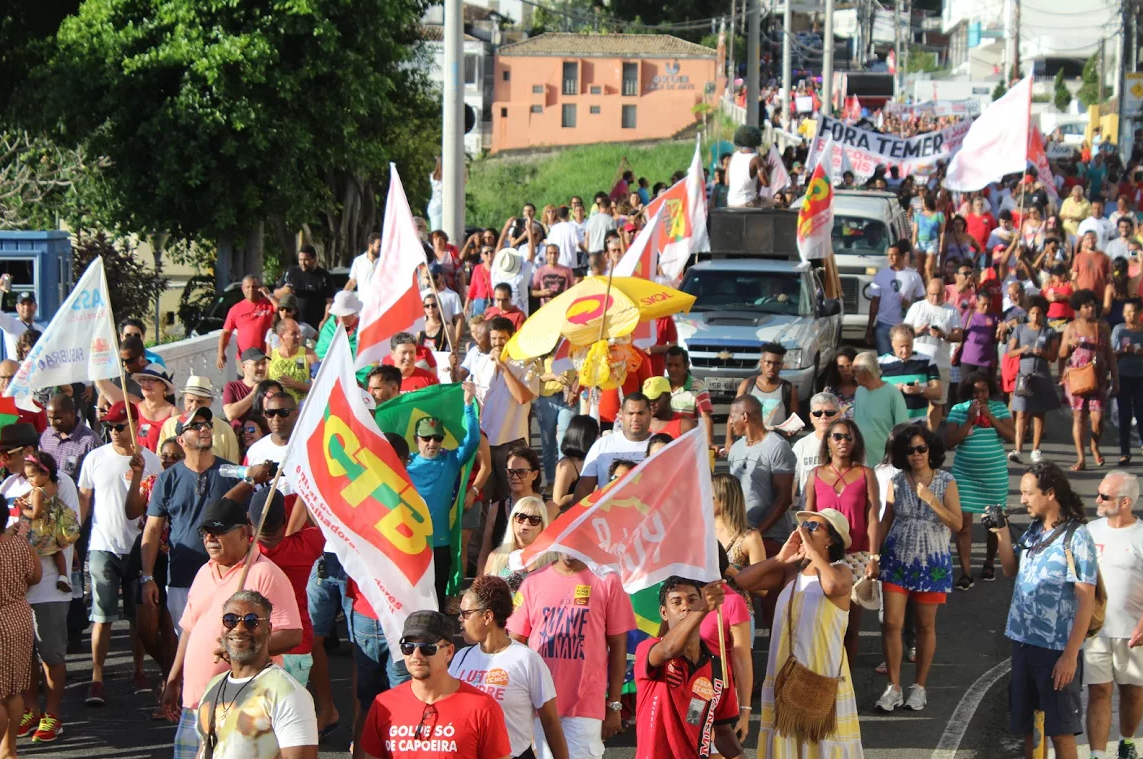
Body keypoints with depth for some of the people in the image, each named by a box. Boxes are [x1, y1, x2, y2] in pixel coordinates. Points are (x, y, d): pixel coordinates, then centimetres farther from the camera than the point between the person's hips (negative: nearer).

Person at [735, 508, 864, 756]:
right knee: (787, 741, 10)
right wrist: (779, 559, -3)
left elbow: (835, 585, -31)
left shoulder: (841, 570, -6)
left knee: (822, 741, 0)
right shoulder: (790, 572, 7)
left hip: (822, 675, -5)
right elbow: (742, 580, 2)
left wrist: (811, 550, -18)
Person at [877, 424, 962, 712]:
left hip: (932, 562, -1)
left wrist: (932, 500, -22)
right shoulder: (897, 482, 1)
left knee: (926, 625, 6)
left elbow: (956, 524, -11)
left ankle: (919, 688, 18)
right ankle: (893, 688, 5)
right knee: (892, 624, -5)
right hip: (897, 559, 1)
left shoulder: (946, 482, -5)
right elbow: (886, 521, 8)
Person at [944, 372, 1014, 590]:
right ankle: (966, 572, -4)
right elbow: (948, 442, -9)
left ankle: (989, 564, 31)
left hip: (995, 475, 1)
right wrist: (969, 420, -16)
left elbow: (1011, 436, -9)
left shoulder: (999, 408, 1)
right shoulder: (958, 410, -2)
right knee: (963, 521, -7)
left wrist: (989, 416, -16)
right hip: (964, 475, -1)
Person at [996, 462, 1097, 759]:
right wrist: (1003, 534, 5)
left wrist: (1071, 655, -18)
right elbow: (1010, 571, 22)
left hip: (1057, 649, -7)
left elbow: (1086, 600, -14)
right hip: (1024, 642, 7)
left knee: (1059, 730, 1)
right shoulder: (1033, 532, 8)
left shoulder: (1076, 538, -13)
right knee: (1027, 726, 14)